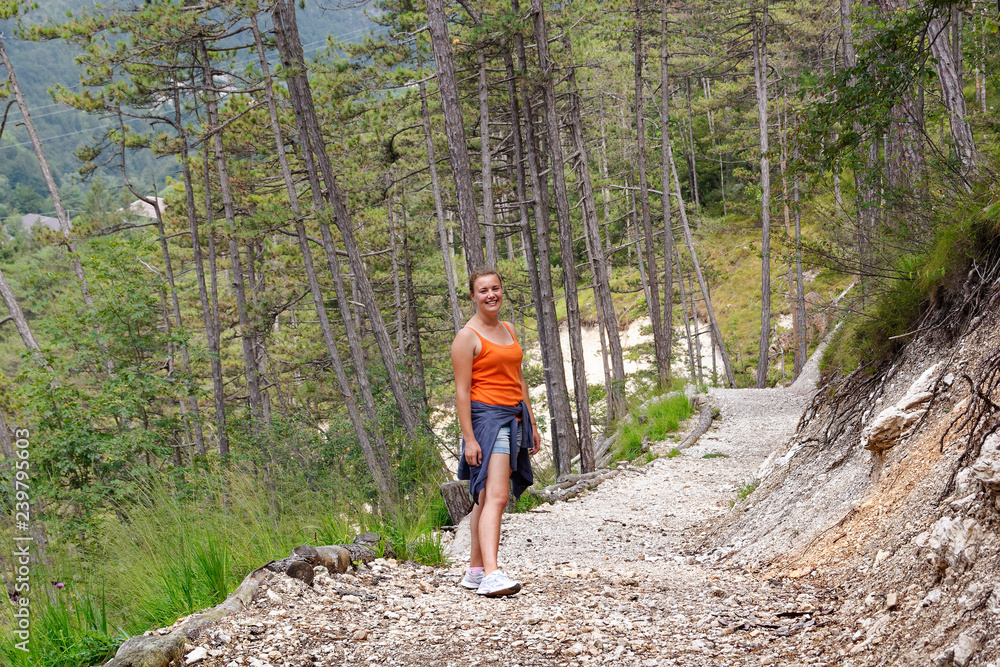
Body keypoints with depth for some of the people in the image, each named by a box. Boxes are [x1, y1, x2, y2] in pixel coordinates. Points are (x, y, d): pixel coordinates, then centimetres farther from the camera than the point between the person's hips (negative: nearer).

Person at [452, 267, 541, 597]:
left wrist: (532, 424, 21)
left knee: (485, 496, 10)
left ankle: (475, 570, 15)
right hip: (487, 417, -7)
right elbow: (462, 391, -11)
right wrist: (469, 438, -17)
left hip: (514, 418, 7)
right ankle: (491, 574, -27)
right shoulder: (467, 337, -6)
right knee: (495, 496, -19)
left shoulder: (508, 330, 17)